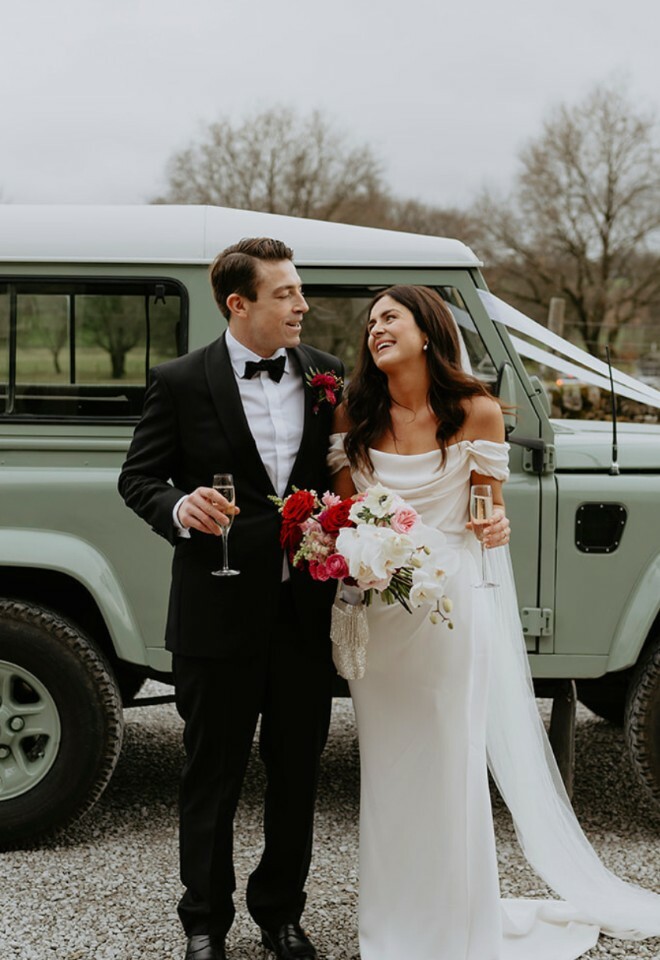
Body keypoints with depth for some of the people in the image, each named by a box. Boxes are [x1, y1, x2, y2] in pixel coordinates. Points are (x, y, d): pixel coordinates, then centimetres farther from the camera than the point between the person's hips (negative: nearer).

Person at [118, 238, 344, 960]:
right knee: (213, 776, 9)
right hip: (220, 610, -3)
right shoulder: (181, 382, -6)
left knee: (297, 772, 15)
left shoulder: (326, 375, 5)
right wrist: (179, 508, -21)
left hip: (308, 609, 4)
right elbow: (138, 476, -1)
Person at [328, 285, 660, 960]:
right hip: (374, 609, 3)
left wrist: (495, 525, -19)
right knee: (386, 765, 11)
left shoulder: (476, 412, -6)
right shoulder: (353, 417, 1)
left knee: (453, 764, 4)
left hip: (451, 600, -3)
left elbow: (487, 507, 3)